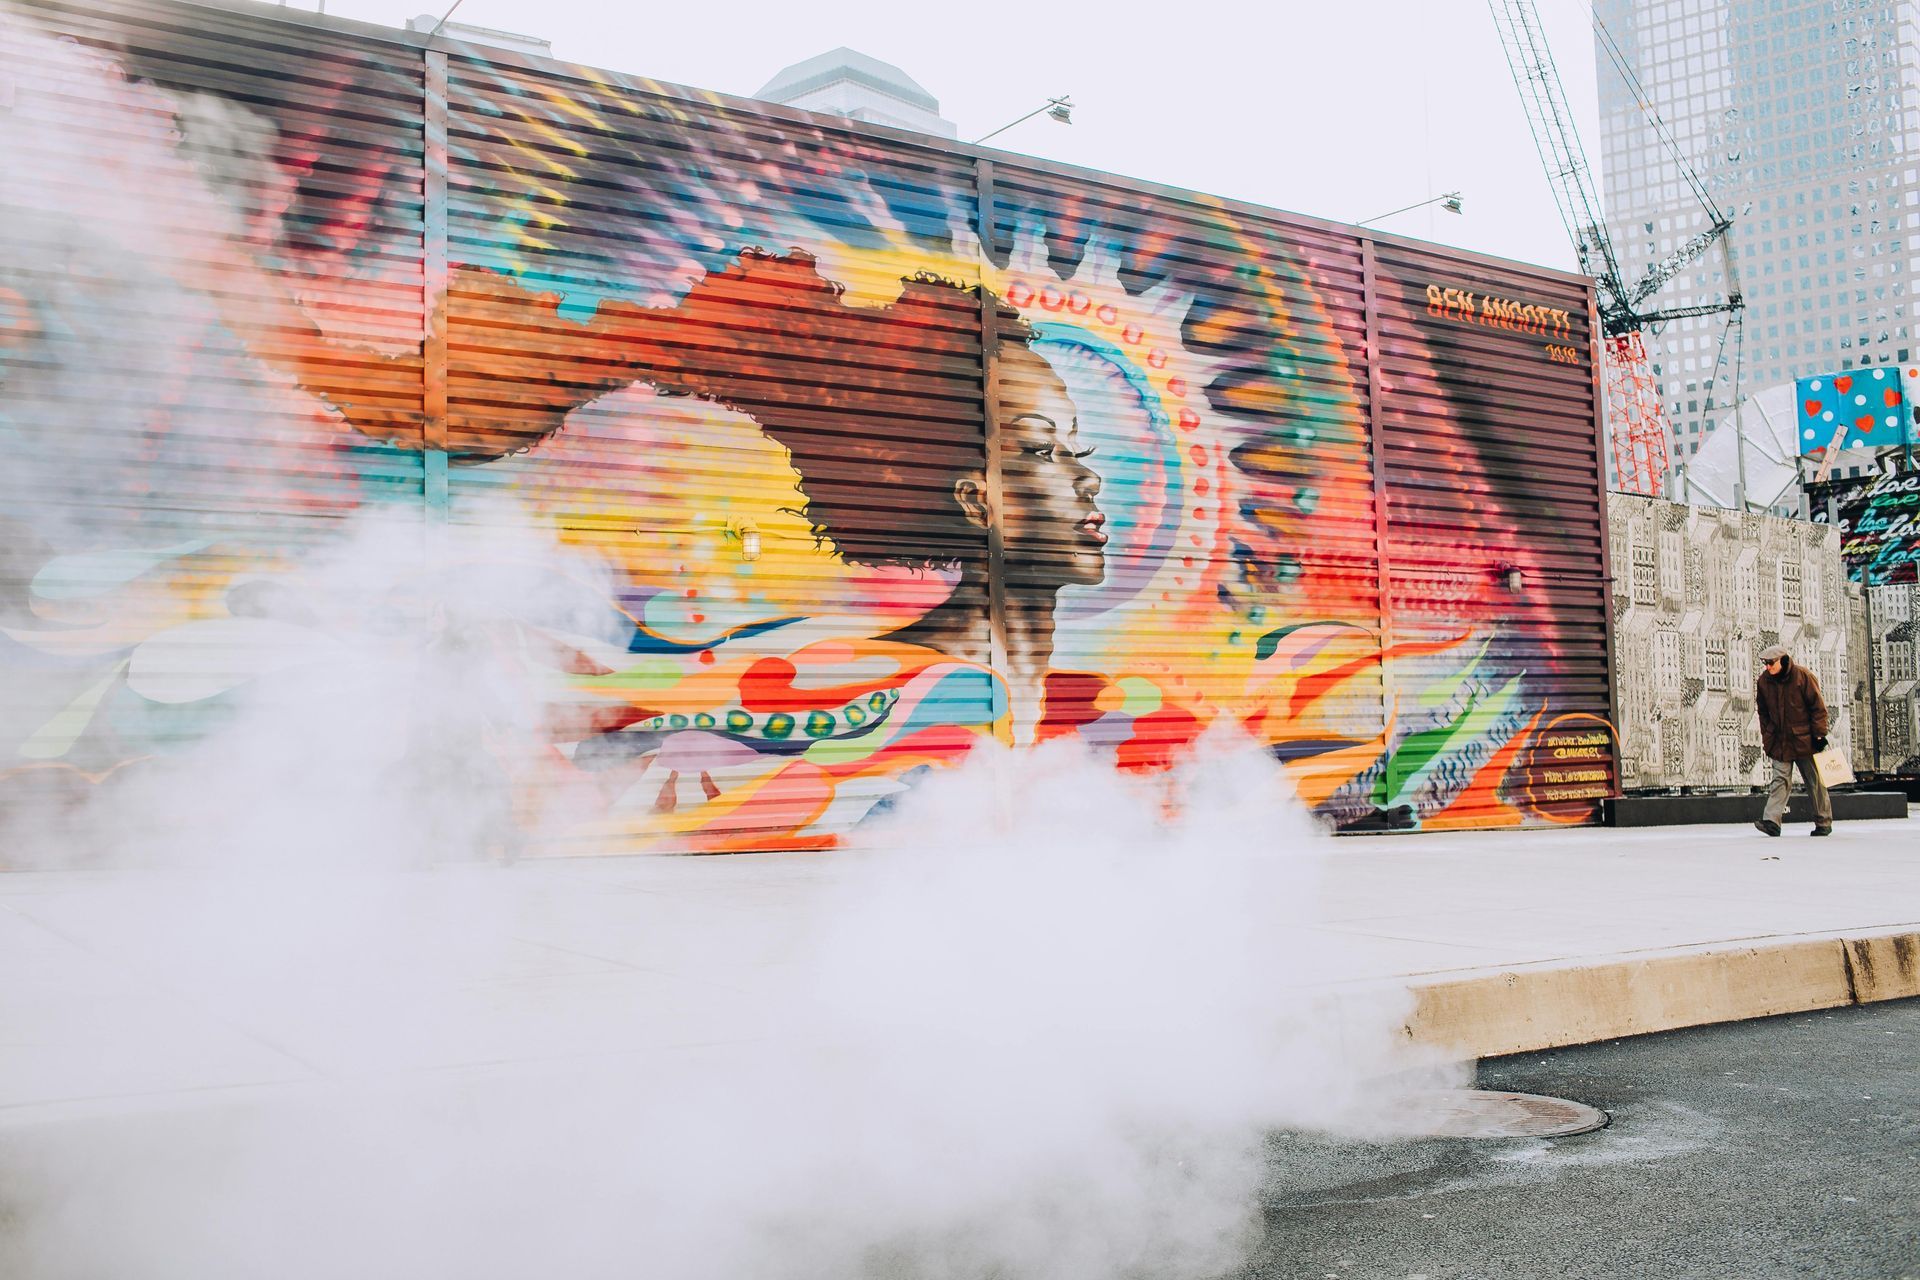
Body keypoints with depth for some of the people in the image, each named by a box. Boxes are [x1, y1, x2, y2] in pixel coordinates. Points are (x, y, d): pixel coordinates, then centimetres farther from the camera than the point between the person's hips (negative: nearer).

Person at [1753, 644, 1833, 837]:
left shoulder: (1803, 676, -9)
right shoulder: (1763, 681, 2)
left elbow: (1818, 707, -7)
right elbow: (1763, 712, 13)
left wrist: (1819, 734, -10)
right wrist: (1766, 737, 8)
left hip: (1804, 740, -3)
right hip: (1779, 741, 3)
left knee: (1815, 782, 6)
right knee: (1780, 781, -6)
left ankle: (1823, 823, 16)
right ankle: (1772, 821, -15)